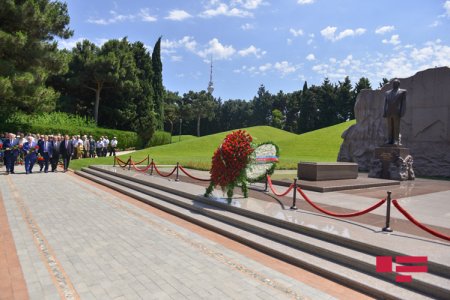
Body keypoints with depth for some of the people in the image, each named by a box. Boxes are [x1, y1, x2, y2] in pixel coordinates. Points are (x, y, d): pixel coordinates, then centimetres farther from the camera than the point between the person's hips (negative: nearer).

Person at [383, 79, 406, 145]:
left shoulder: (402, 92, 9)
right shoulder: (387, 93, 19)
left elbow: (403, 102, 1)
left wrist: (402, 113, -10)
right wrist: (384, 113, 4)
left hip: (397, 113, -3)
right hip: (388, 113, 4)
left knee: (396, 127, -5)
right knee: (389, 127, 2)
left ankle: (396, 141, -5)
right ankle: (390, 140, 4)